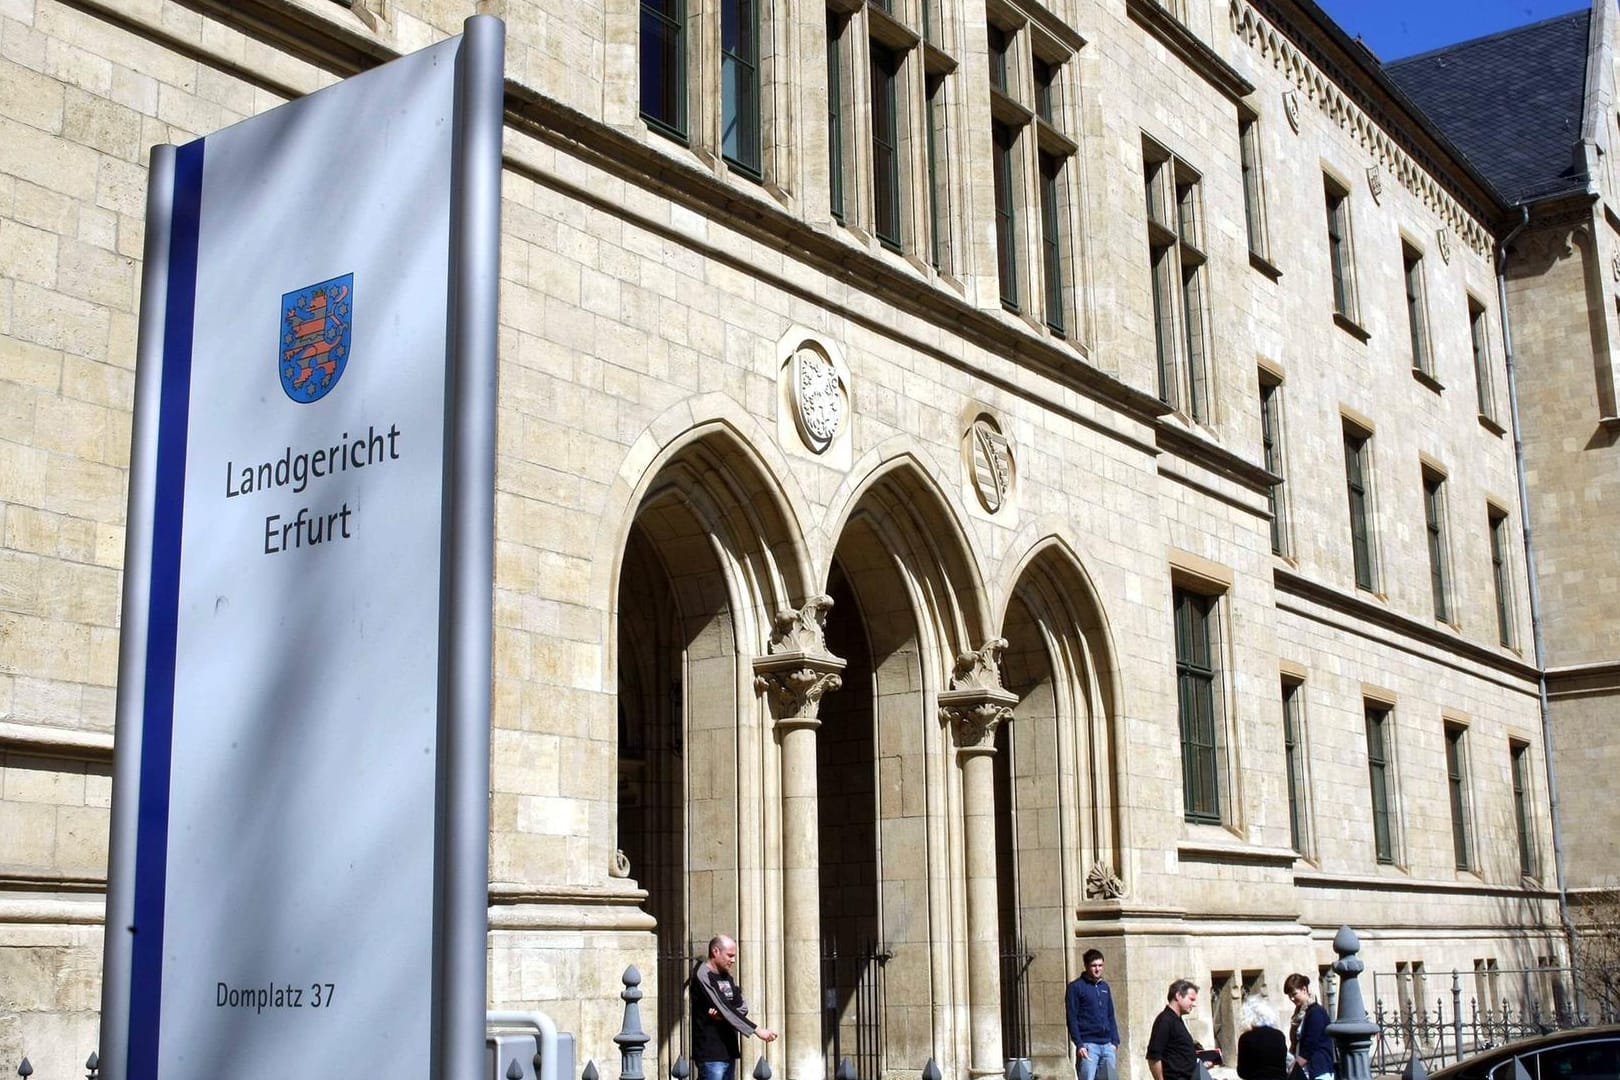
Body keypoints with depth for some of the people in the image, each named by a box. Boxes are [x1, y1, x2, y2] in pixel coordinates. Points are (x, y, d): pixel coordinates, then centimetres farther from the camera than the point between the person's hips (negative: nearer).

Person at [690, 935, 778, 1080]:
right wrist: (757, 1030, -23)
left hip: (729, 1050, 8)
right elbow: (724, 1008, -20)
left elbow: (743, 1008, 8)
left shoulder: (728, 977, 14)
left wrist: (723, 1015, -15)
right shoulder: (702, 975, -13)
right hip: (710, 1051, -8)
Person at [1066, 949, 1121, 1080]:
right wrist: (1079, 1045, -14)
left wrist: (1115, 1041, 10)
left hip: (1107, 1045, 6)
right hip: (1088, 1045, -6)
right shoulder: (1076, 987, -2)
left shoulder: (1104, 987, 16)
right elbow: (1072, 1019, -6)